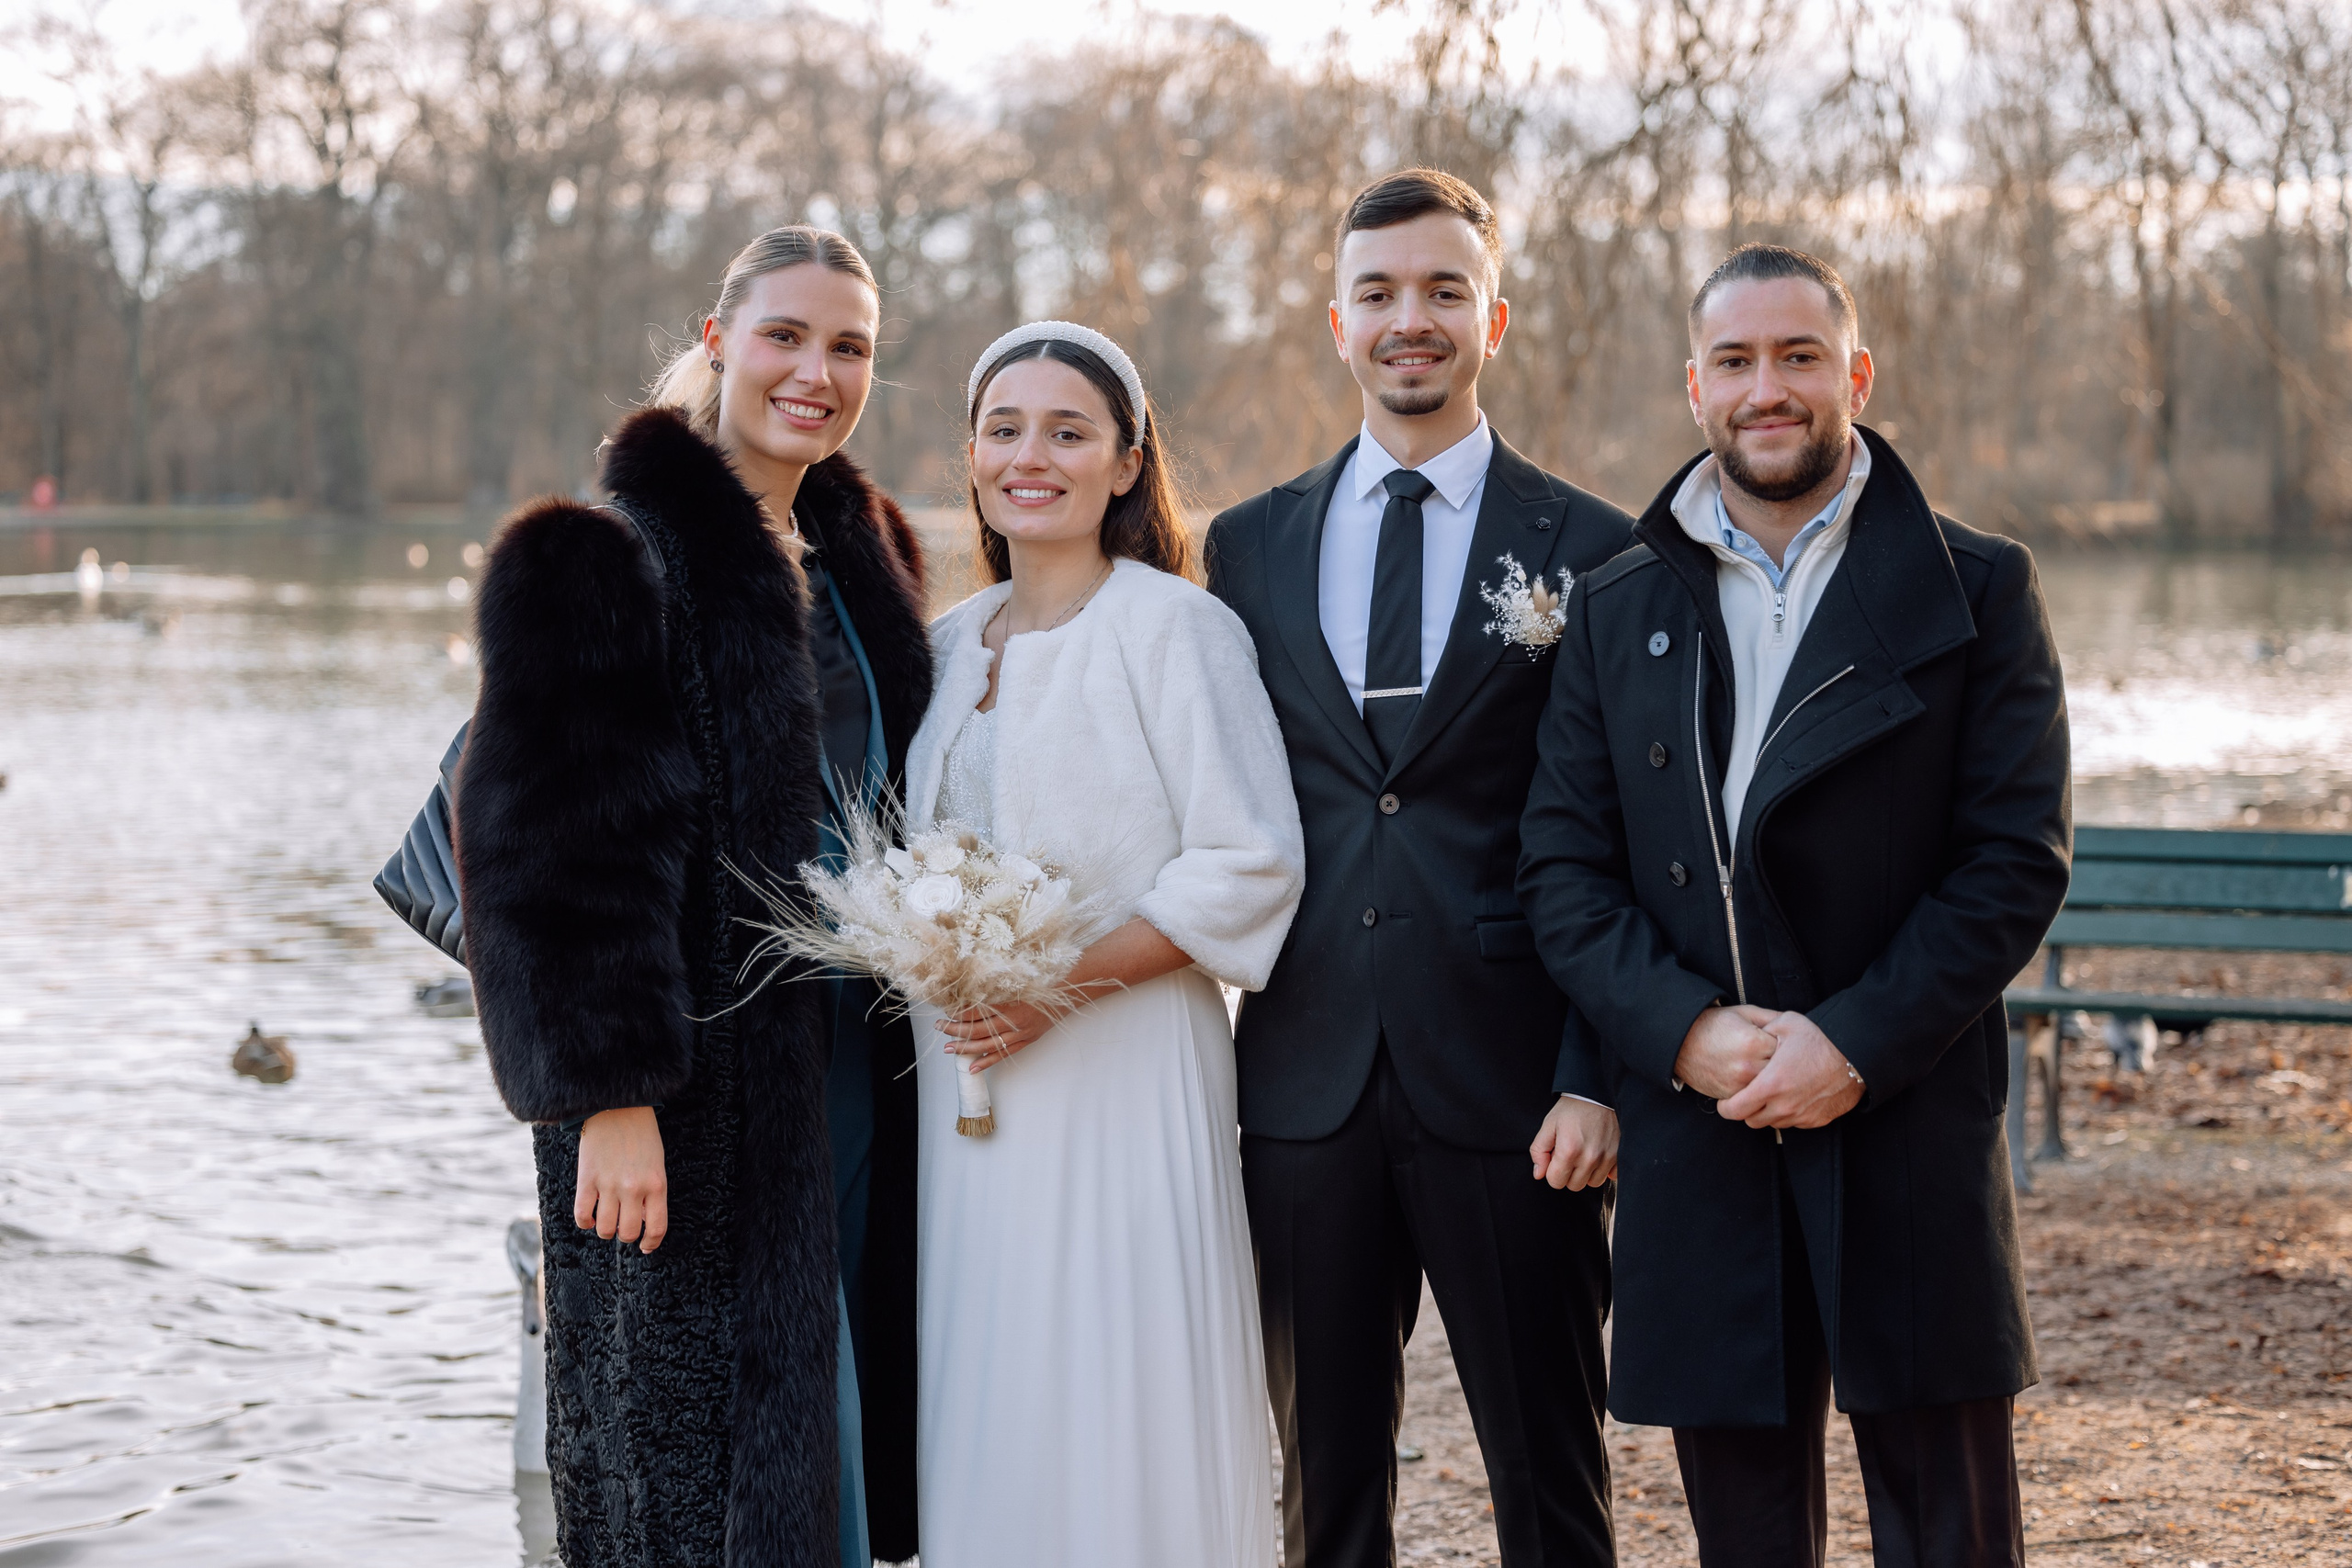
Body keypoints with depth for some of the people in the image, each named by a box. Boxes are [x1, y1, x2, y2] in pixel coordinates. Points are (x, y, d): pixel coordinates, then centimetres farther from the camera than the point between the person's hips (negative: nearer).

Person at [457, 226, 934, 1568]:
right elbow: (560, 844, -15)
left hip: (852, 1059, 7)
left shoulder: (863, 556, 14)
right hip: (696, 1093, -7)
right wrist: (607, 1093, -20)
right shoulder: (607, 556, -9)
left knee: (834, 1444, 11)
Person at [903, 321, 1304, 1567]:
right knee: (984, 1411, 8)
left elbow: (1249, 865, -12)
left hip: (1122, 1076, -6)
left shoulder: (1173, 626, -7)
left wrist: (1064, 984, -17)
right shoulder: (949, 644, 13)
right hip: (968, 1079, 6)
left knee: (1119, 1412, -3)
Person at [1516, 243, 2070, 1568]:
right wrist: (1685, 1030, -11)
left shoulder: (1977, 590, 2)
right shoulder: (1616, 612, 11)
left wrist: (1856, 1044, -14)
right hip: (1697, 1146, 3)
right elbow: (1565, 869, 5)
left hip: (1910, 1133, -2)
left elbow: (2018, 860, -4)